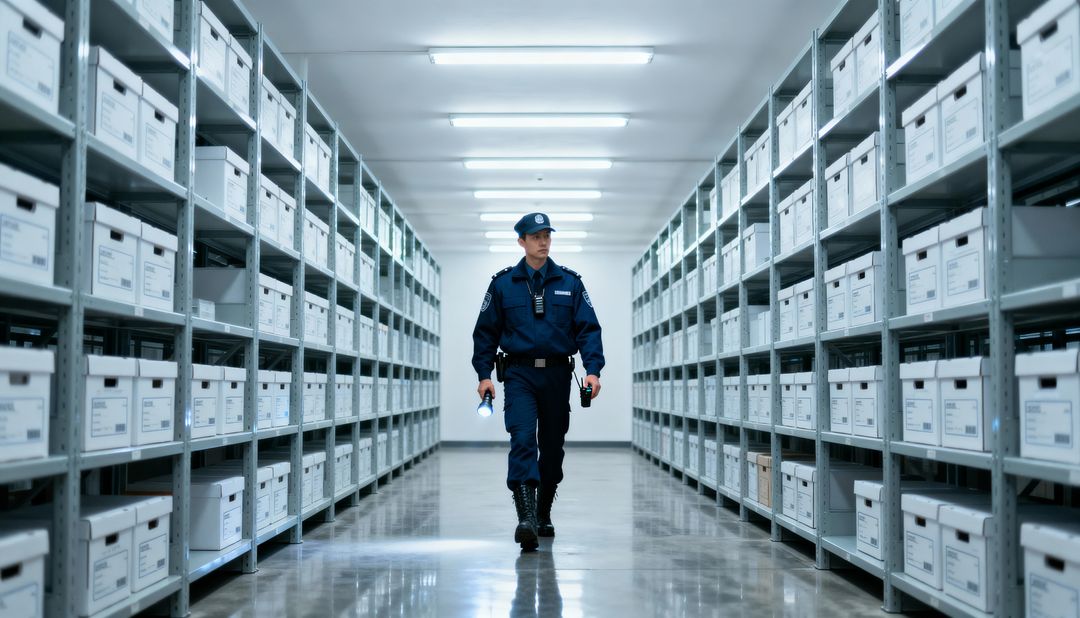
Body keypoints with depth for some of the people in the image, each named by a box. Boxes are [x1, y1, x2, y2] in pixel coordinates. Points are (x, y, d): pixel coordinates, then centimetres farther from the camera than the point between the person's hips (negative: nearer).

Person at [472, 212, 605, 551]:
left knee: (552, 449, 10)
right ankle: (526, 519, -26)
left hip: (557, 375, 2)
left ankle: (543, 516, 28)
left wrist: (593, 369, -10)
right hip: (519, 375, -2)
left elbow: (588, 328, 2)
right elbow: (486, 331, 8)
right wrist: (483, 374, 0)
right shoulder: (503, 283, 4)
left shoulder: (570, 282, 5)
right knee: (523, 441, -18)